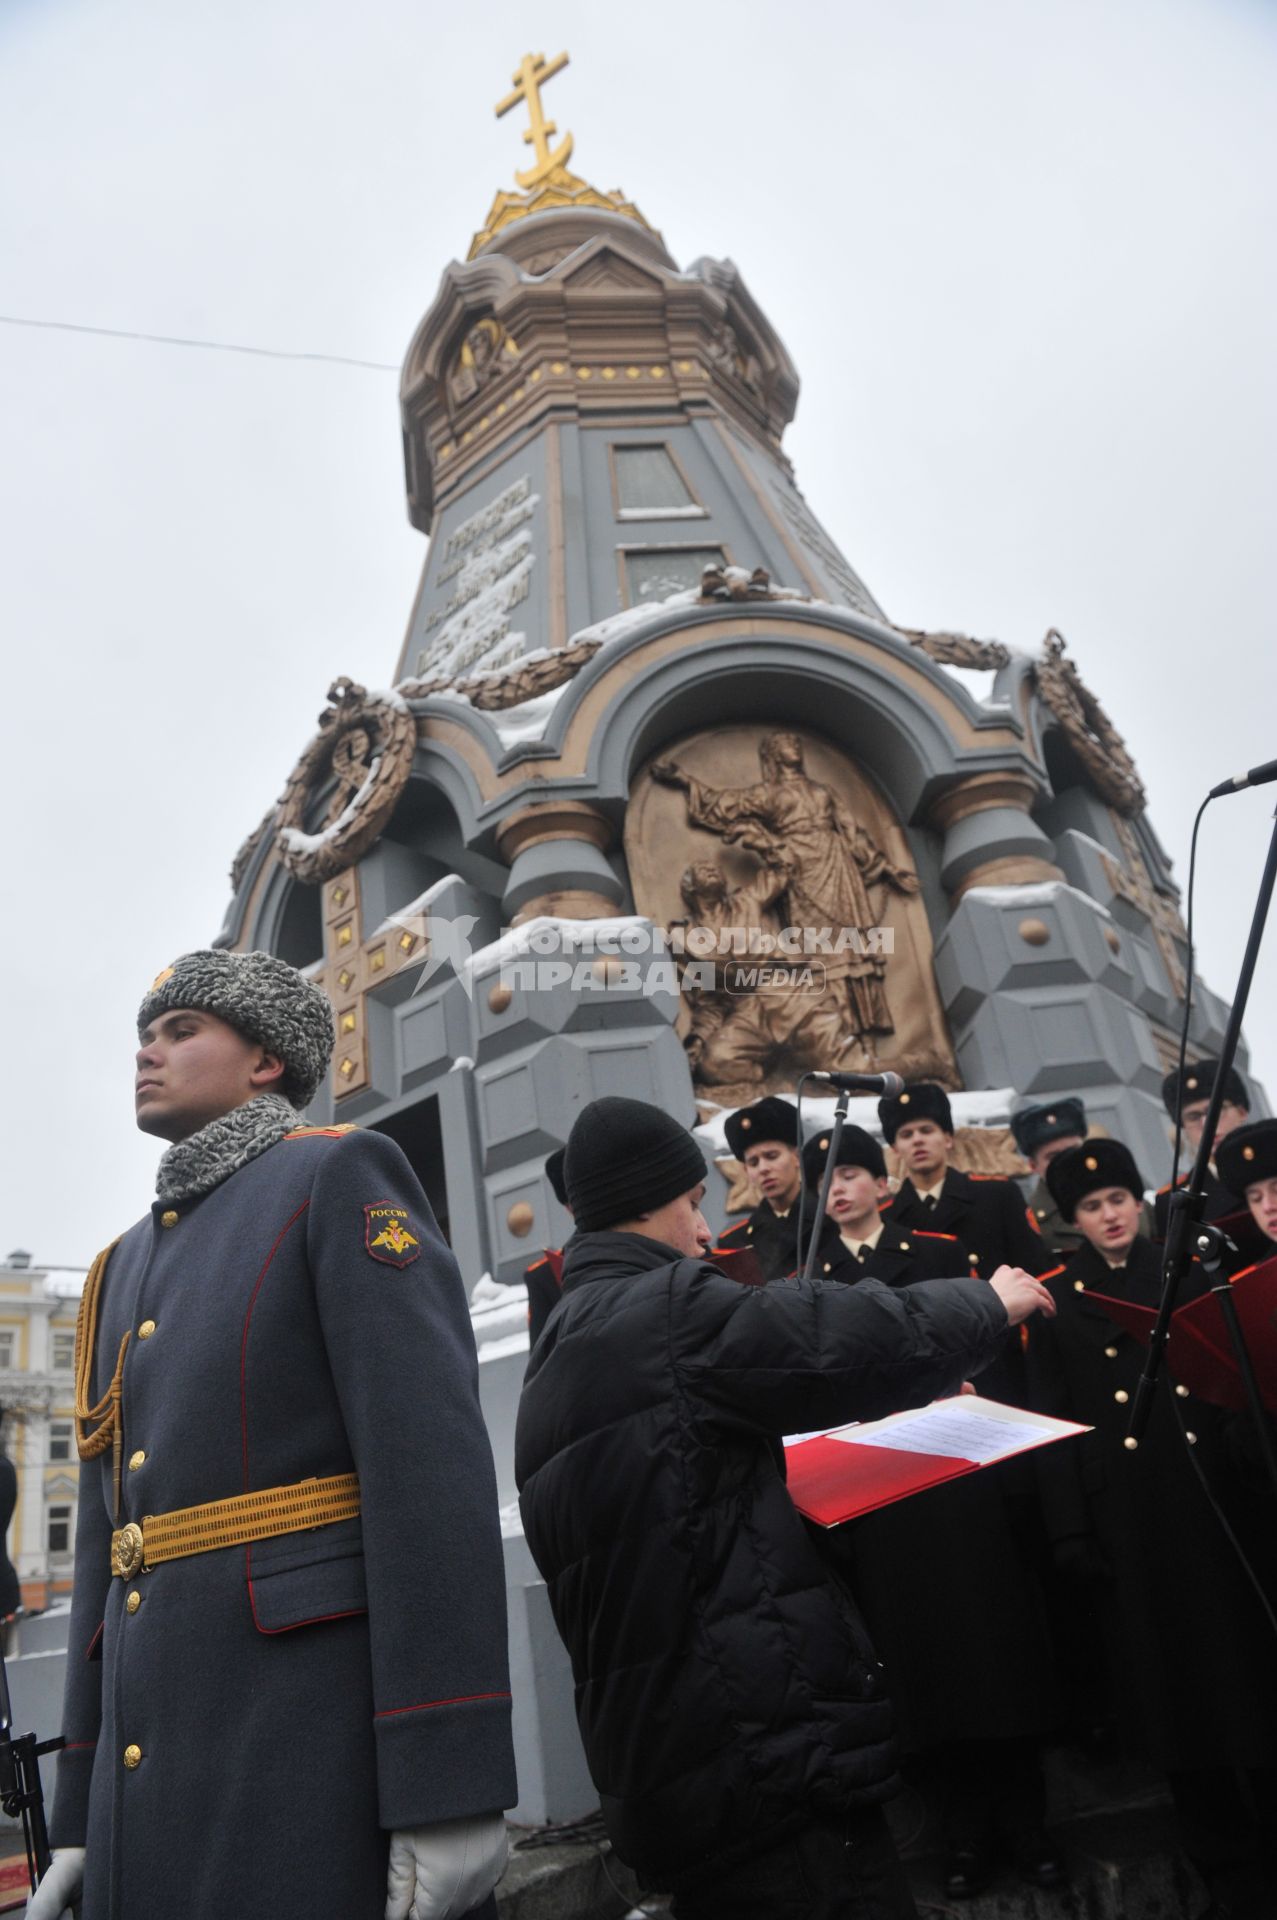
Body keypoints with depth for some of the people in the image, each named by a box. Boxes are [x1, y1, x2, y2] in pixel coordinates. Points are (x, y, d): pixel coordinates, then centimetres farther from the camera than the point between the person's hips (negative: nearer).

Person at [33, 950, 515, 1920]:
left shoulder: (342, 1176, -4)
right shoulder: (125, 1269, 19)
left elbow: (436, 1469, -14)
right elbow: (111, 1542, 18)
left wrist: (448, 1785, -19)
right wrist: (80, 1814, 15)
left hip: (321, 1752, -7)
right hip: (154, 1767, 7)